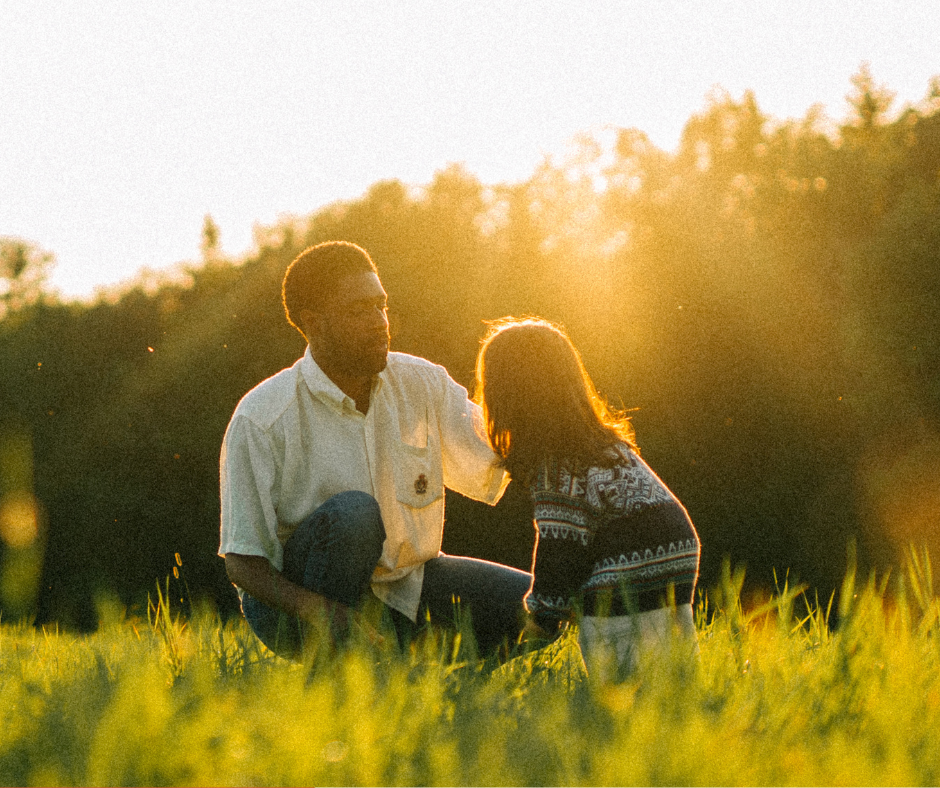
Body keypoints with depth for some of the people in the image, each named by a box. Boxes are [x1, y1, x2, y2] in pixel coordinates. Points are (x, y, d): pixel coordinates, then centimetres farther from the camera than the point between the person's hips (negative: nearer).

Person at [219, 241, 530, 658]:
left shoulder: (423, 384, -2)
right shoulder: (262, 419, -16)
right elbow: (242, 564, -17)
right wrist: (320, 611, -35)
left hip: (405, 587, 5)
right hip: (294, 603, -5)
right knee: (353, 513, -34)